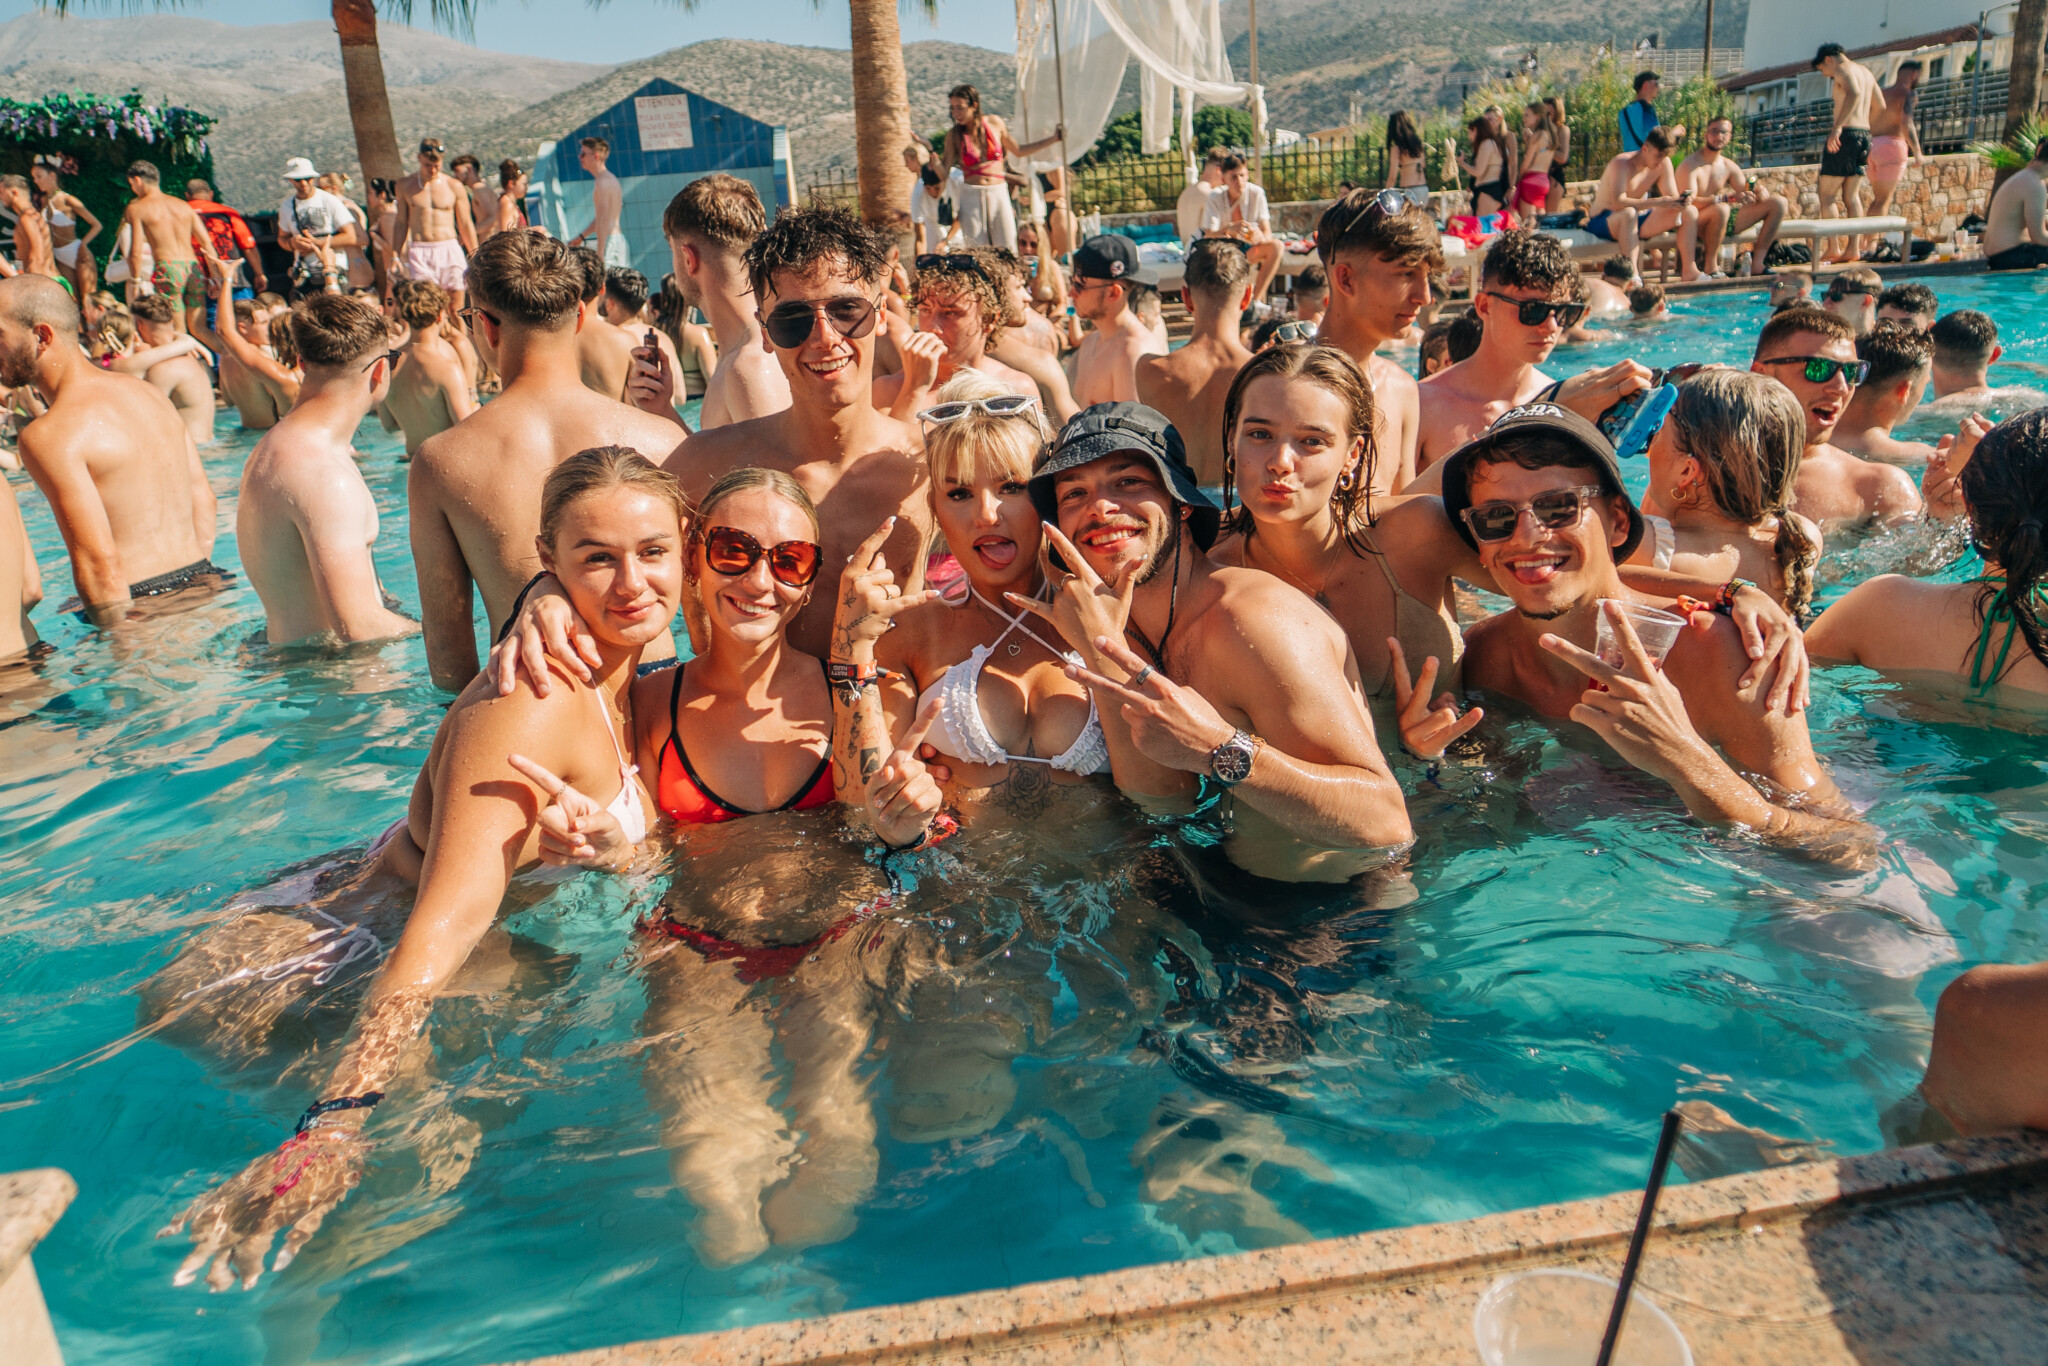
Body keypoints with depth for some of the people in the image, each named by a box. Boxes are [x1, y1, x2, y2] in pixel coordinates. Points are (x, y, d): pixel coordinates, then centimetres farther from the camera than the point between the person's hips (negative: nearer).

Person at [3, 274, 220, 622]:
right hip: (203, 586, 8)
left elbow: (99, 562, -20)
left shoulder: (48, 435, -14)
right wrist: (194, 579, 16)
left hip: (141, 609, -7)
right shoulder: (149, 392, 10)